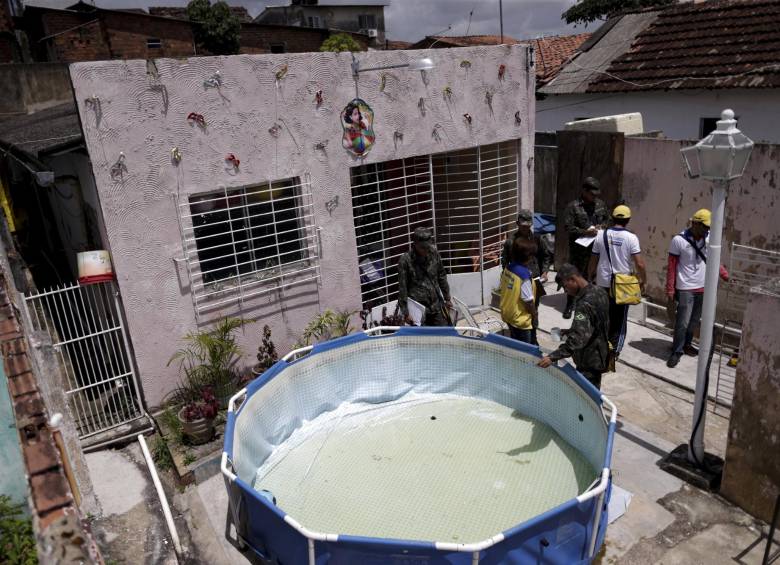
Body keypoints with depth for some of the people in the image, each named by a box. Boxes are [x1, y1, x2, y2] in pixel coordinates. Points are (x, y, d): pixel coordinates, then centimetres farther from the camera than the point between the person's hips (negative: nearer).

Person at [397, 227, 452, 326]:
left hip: (436, 306, 4)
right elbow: (402, 288, -10)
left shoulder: (434, 254, 1)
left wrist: (447, 298, 17)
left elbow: (442, 277, 13)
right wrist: (405, 312, -10)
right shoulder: (405, 260, -12)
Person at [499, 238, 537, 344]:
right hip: (520, 319, -8)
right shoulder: (524, 275, -29)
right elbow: (528, 301, -22)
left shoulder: (508, 268, -5)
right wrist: (534, 315, -6)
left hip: (507, 314, 8)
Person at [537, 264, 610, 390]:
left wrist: (553, 357, -39)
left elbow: (577, 339, -36)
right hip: (600, 355, 9)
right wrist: (569, 331, 9)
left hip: (589, 362, -9)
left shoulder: (585, 304, -29)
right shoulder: (600, 292, 1)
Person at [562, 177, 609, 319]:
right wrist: (585, 232, -22)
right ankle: (570, 305, 13)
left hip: (596, 247, 4)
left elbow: (607, 218, 22)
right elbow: (568, 227, -12)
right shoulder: (573, 206, -9)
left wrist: (602, 226, 0)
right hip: (579, 248, -4)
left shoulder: (600, 204, 8)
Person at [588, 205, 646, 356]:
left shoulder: (601, 235, -3)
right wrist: (643, 281, 1)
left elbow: (593, 261, 3)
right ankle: (614, 349, 11)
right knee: (619, 319, 11)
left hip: (602, 283, 2)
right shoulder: (631, 238, -11)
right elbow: (640, 264, -14)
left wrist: (589, 278, 16)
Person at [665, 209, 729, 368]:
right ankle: (677, 351, 11)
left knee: (694, 321, 16)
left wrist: (726, 275, -3)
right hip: (686, 289, -5)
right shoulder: (678, 240, -14)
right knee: (682, 322, -2)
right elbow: (671, 266, -10)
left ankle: (686, 344, 34)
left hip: (703, 288, 5)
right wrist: (670, 291, -10)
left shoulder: (709, 238, -1)